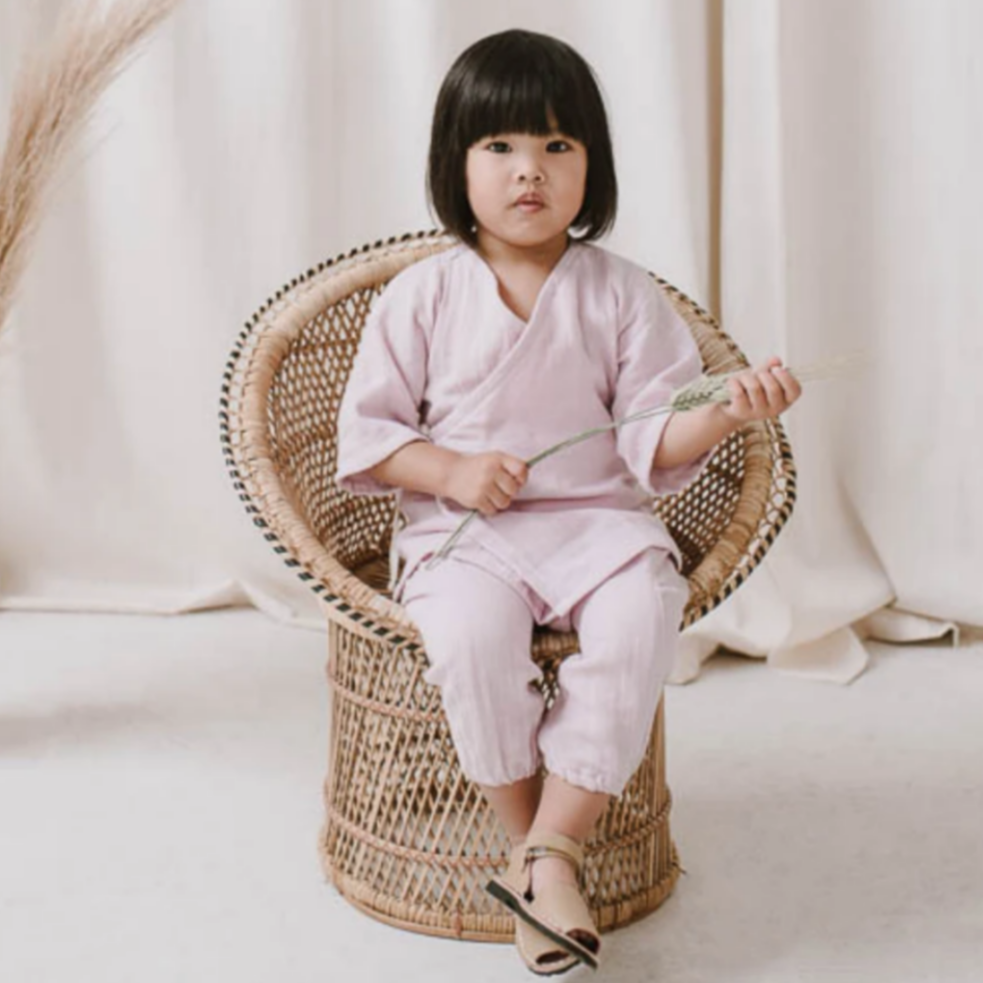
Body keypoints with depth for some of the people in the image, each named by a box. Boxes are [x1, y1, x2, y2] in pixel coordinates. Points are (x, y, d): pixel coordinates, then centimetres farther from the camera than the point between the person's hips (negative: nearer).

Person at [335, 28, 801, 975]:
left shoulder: (620, 293, 5)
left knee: (639, 622, -30)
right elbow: (365, 433, 5)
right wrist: (450, 470, -12)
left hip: (597, 519, 1)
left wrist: (725, 413, -19)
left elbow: (654, 442, 1)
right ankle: (526, 842, -11)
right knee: (471, 635, -32)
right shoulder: (421, 294, 3)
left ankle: (551, 851, -20)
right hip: (462, 534, -1)